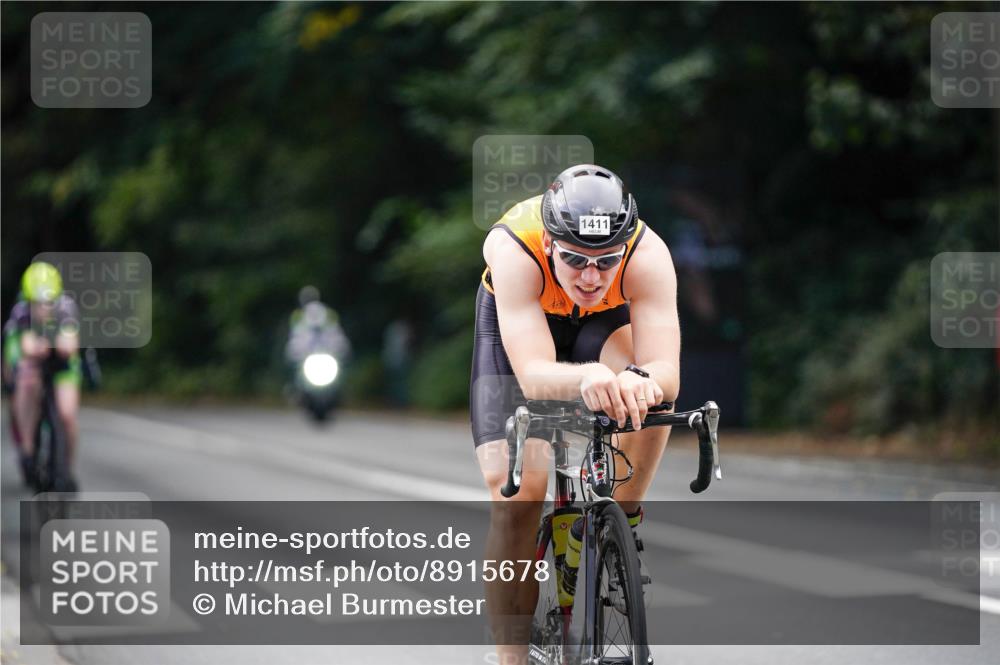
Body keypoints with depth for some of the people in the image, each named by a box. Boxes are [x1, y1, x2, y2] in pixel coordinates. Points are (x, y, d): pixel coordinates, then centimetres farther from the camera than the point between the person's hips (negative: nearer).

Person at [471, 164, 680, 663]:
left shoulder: (648, 256, -35)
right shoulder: (513, 250, -40)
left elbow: (667, 373, -42)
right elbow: (533, 377, -48)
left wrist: (640, 381, -66)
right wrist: (584, 380, -70)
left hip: (606, 322, 1)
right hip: (516, 328, -1)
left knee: (650, 391, -33)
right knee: (515, 490, -18)